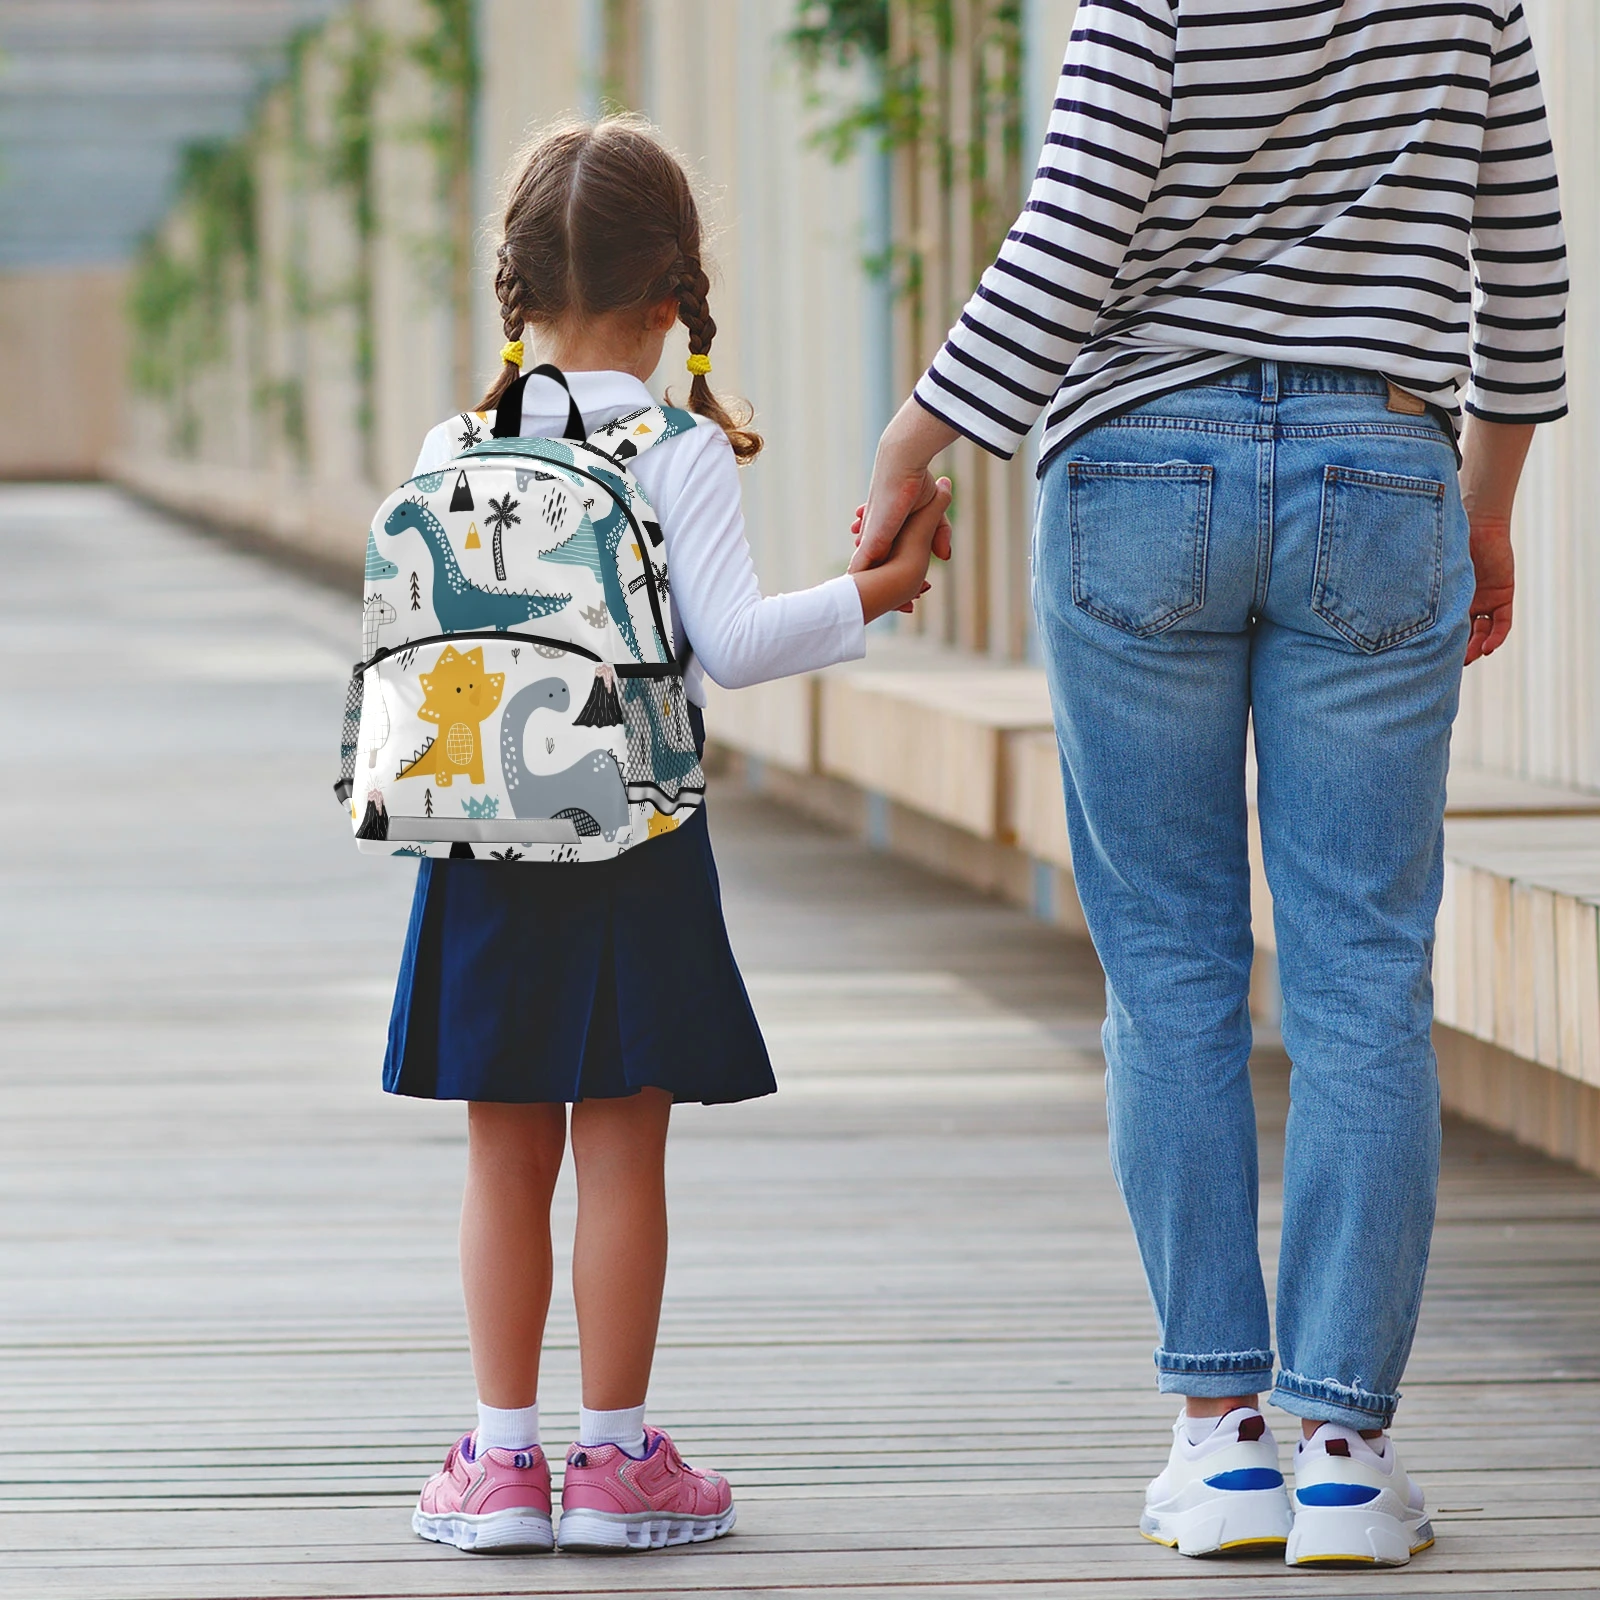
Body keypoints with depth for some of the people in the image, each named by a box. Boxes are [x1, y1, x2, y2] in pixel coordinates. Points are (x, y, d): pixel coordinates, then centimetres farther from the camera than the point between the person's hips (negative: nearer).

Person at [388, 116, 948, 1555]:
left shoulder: (454, 451, 2)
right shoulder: (678, 452, -8)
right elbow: (730, 642, -15)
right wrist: (879, 586, -5)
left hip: (486, 843, 3)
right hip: (636, 843, -3)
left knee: (508, 1160, 9)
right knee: (622, 1157, 3)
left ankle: (503, 1454, 10)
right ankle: (616, 1456, 6)